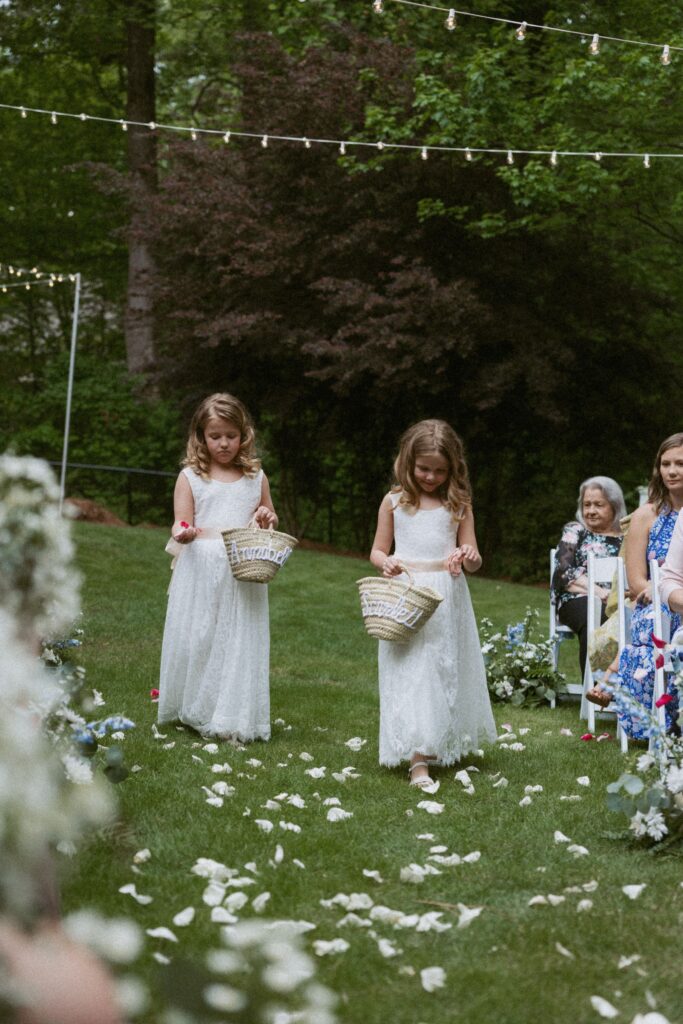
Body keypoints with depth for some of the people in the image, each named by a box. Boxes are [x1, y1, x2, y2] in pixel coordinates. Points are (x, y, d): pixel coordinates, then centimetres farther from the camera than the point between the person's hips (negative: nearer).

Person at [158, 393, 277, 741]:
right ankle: (192, 710, 16)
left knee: (239, 642, -1)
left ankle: (233, 718, 5)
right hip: (201, 572, -1)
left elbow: (269, 522, 22)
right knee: (196, 639, 1)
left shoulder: (255, 477, 11)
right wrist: (184, 533, -21)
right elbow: (182, 525, 2)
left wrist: (267, 519, -2)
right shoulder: (190, 477, 4)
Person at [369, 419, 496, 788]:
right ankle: (417, 758, -11)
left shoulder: (458, 504, 4)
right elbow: (377, 551, 9)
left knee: (446, 670, 7)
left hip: (447, 599, 2)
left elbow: (472, 561, 5)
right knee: (410, 673, -7)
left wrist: (470, 557, -19)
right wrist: (386, 564, -14)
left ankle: (442, 745, 24)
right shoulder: (394, 501, 3)